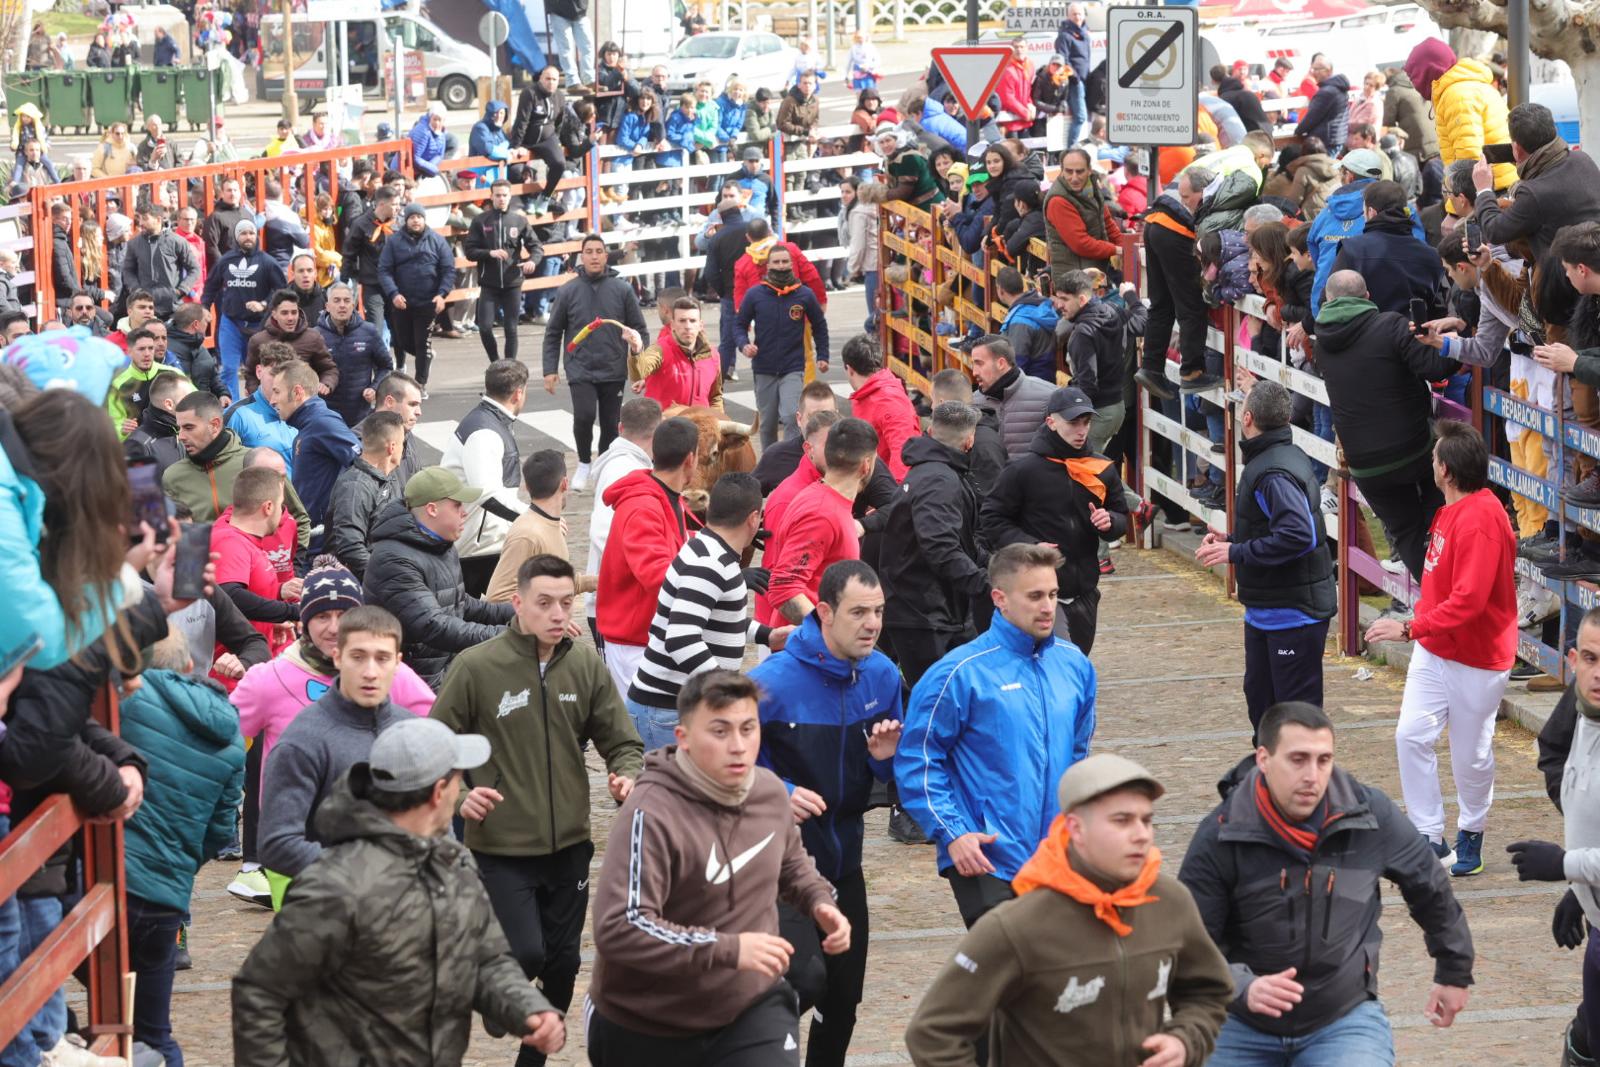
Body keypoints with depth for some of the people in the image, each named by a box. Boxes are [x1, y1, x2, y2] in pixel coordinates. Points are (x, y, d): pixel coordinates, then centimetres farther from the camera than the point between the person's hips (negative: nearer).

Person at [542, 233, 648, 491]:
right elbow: (553, 334, 6)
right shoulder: (567, 292, 0)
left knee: (610, 424, 7)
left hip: (614, 371, 2)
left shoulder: (623, 290, 1)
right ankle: (584, 463, 5)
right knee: (584, 416, -19)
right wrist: (550, 370, 1)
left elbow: (639, 329, 7)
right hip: (580, 370, -2)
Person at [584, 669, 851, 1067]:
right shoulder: (652, 815, -26)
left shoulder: (770, 791, -1)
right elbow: (618, 928, -35)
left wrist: (820, 901, 0)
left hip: (752, 1007, 4)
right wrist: (729, 949, -35)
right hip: (646, 1028, -4)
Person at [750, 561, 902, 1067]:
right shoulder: (774, 681, -20)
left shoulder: (882, 675, -1)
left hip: (844, 860, 6)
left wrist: (886, 757, -11)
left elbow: (892, 774, 12)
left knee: (843, 996, 14)